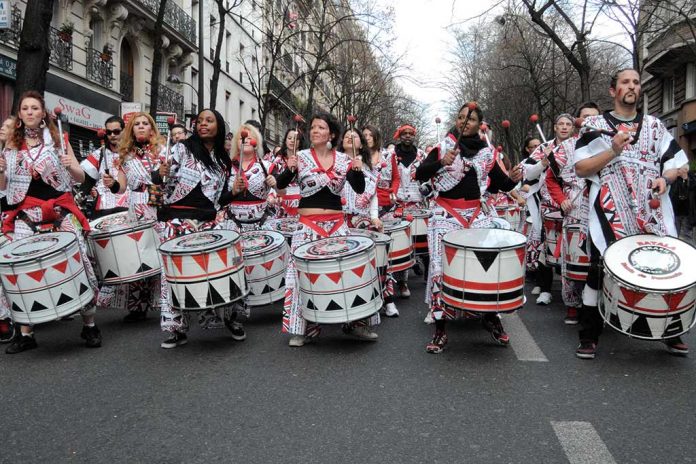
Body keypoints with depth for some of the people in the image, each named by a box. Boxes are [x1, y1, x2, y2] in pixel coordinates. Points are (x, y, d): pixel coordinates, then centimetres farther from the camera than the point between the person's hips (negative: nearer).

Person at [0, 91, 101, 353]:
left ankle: (89, 325, 7)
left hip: (60, 211, -2)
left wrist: (70, 166, -15)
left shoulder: (57, 139, 8)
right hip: (26, 215, 2)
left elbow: (81, 178, 7)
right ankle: (25, 333, 8)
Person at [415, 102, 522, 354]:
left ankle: (491, 316, 17)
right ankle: (440, 328, 0)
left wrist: (514, 178, -10)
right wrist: (441, 162, -26)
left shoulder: (487, 153, 9)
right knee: (441, 267, -10)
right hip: (445, 215, -3)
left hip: (477, 215, 3)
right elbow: (419, 175, -11)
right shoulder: (442, 147, 0)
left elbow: (503, 185, 12)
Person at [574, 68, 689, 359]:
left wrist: (665, 178, -5)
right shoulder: (595, 125, 8)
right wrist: (613, 151, -12)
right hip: (611, 213, -3)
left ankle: (671, 333, 23)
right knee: (601, 270, -5)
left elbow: (676, 163, 17)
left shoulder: (654, 125, 18)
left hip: (654, 212, 3)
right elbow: (580, 168, 0)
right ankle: (589, 338, 7)